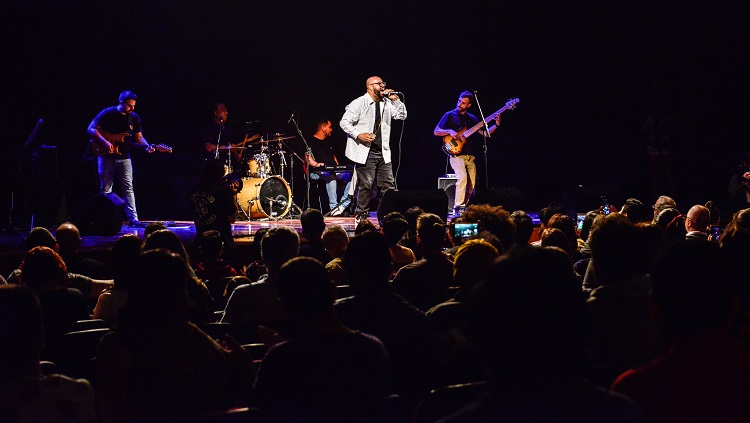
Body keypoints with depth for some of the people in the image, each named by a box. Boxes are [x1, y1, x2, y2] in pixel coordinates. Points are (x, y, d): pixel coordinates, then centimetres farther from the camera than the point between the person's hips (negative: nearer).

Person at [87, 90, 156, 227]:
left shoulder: (134, 118, 5)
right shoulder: (108, 113, -7)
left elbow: (139, 137, 11)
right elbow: (91, 128, -6)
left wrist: (147, 146, -10)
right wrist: (104, 142, -17)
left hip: (123, 157, 3)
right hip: (106, 156, -3)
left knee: (128, 188, -2)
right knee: (105, 189, 3)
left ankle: (133, 218, -4)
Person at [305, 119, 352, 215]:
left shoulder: (327, 142, 26)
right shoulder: (311, 141, 2)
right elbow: (307, 157, -10)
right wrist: (316, 164, -29)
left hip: (333, 171, 8)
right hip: (317, 172, -8)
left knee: (352, 176, -16)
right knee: (331, 175, -41)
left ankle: (342, 205, -21)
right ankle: (333, 207, -43)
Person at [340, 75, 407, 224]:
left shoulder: (386, 103, 13)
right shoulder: (359, 103, -5)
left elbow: (402, 116, 13)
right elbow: (344, 122, -6)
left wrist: (396, 100, 0)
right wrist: (359, 135, -18)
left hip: (383, 152, 6)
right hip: (365, 152, -6)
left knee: (389, 185, 2)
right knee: (366, 185, -4)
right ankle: (361, 216, 5)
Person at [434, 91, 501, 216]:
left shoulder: (472, 119, 16)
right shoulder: (450, 115, 3)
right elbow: (436, 131, 0)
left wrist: (496, 125, 2)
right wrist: (449, 131, -16)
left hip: (470, 155, 5)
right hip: (456, 154, -5)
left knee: (472, 184, 0)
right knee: (462, 177, -26)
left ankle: (464, 207, 15)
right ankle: (457, 208, -22)